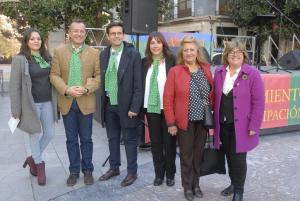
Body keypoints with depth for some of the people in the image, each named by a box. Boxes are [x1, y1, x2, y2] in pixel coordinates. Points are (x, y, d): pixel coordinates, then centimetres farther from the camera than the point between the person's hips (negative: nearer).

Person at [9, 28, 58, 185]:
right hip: (31, 104, -5)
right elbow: (14, 86, -9)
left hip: (47, 102, 5)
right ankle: (39, 165, 28)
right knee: (35, 134, 7)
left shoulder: (47, 57, 7)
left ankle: (33, 158, 33)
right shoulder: (20, 59, -8)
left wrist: (55, 100, 5)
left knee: (50, 133, 9)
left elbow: (53, 79, 10)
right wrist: (16, 110, -10)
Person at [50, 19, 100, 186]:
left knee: (86, 139, 9)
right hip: (67, 102, 1)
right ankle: (74, 171, 25)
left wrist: (86, 89, -18)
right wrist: (66, 89, -16)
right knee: (71, 139, 11)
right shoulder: (59, 52, 4)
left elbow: (99, 75, -2)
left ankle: (88, 170, 24)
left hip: (86, 102, -1)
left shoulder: (94, 53, 2)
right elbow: (54, 75, 0)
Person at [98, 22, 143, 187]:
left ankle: (132, 172, 22)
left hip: (126, 105, -5)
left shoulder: (133, 54, -10)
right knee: (112, 138, 17)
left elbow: (138, 84, -12)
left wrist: (134, 107, -16)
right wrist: (102, 102, 5)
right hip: (109, 104, 5)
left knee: (129, 140, 8)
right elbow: (102, 79, 9)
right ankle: (114, 168, 34)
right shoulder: (103, 54, 5)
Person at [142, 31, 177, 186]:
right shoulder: (145, 62, 6)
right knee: (155, 142, 12)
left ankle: (170, 174, 24)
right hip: (151, 108, 4)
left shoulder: (171, 60, -5)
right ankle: (158, 173, 26)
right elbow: (141, 84, 8)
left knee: (169, 141, 8)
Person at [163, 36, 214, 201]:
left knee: (198, 154, 15)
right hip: (185, 121, -3)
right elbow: (168, 98, -8)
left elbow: (212, 93, 10)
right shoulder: (175, 71, -8)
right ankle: (187, 187, 27)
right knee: (186, 156, 9)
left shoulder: (206, 69, 4)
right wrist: (171, 122, -10)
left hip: (203, 120, 3)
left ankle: (196, 184, 33)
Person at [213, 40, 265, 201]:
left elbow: (259, 102, -11)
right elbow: (216, 98, 9)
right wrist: (215, 120, 6)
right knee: (229, 157, 17)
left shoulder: (252, 74, -9)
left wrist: (253, 126, -14)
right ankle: (234, 183, 37)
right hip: (223, 124, 5)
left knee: (238, 158, 3)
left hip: (241, 126, -4)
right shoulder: (219, 72, 5)